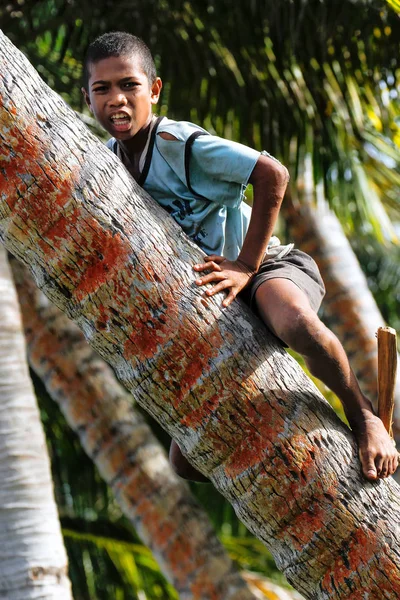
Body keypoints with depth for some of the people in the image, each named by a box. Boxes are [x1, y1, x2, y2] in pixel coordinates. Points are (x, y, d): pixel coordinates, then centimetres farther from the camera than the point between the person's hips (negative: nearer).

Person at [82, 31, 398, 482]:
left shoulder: (180, 144, -20)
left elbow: (273, 174, -28)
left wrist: (245, 267, -27)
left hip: (264, 266, -6)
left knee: (299, 327, -45)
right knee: (188, 465, 0)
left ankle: (363, 416, -16)